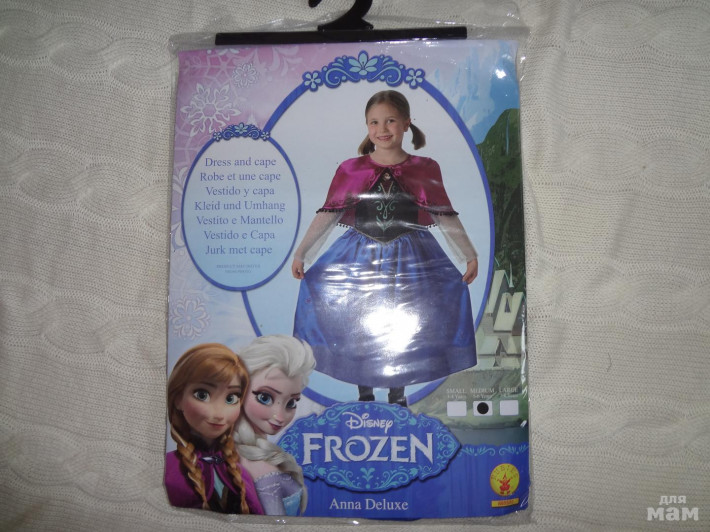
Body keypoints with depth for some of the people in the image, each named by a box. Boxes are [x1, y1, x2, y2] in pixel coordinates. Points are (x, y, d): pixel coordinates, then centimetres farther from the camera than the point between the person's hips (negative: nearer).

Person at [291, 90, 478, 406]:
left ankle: (397, 394, 23)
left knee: (402, 329, 2)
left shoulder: (425, 169, 4)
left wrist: (470, 255, 4)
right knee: (359, 330, 3)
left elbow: (446, 217, 6)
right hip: (359, 259, 0)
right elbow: (328, 214, 2)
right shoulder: (350, 170, 2)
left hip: (410, 260, 0)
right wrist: (301, 252, -2)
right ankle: (364, 394, 24)